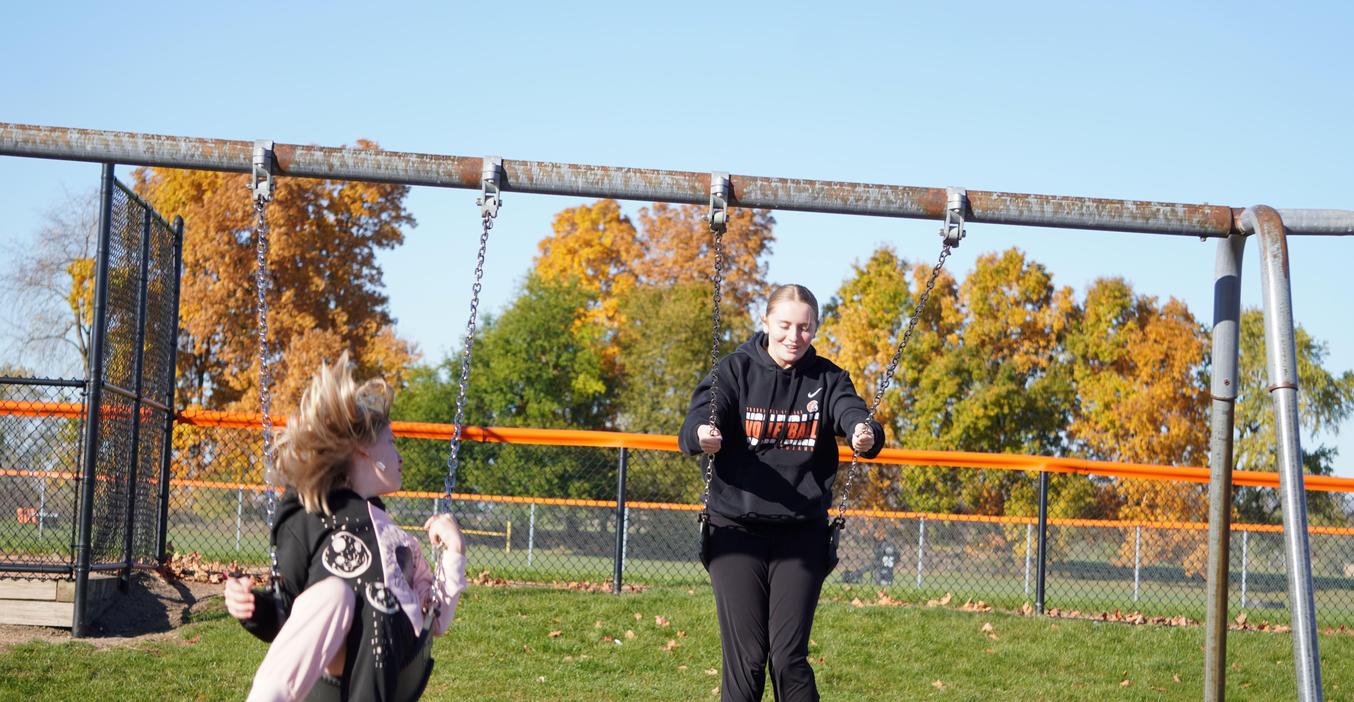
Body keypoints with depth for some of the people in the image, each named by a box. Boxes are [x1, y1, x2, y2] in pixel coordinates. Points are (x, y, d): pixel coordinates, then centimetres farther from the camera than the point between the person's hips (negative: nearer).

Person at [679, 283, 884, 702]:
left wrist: (866, 434, -38)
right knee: (745, 657, -1)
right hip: (737, 528, -1)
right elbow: (696, 424, -14)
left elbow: (850, 411, -13)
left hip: (802, 533, 1)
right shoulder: (736, 370, -1)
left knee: (789, 655, -2)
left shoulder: (827, 378, 5)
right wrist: (702, 437, -39)